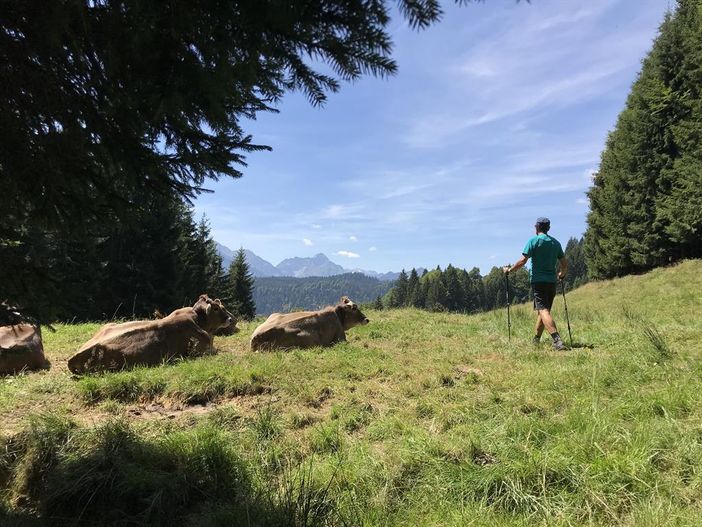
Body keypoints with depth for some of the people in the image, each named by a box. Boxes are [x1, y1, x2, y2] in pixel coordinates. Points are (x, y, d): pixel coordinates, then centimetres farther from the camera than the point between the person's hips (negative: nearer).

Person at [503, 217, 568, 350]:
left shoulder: (533, 241, -5)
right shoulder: (556, 242, 12)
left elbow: (523, 261, -13)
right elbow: (565, 264, 14)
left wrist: (509, 270, 0)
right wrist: (561, 275, 34)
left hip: (538, 281, -6)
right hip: (552, 282, 6)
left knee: (543, 310, -13)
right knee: (543, 310, 15)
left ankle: (557, 340, -26)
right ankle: (536, 340, 22)